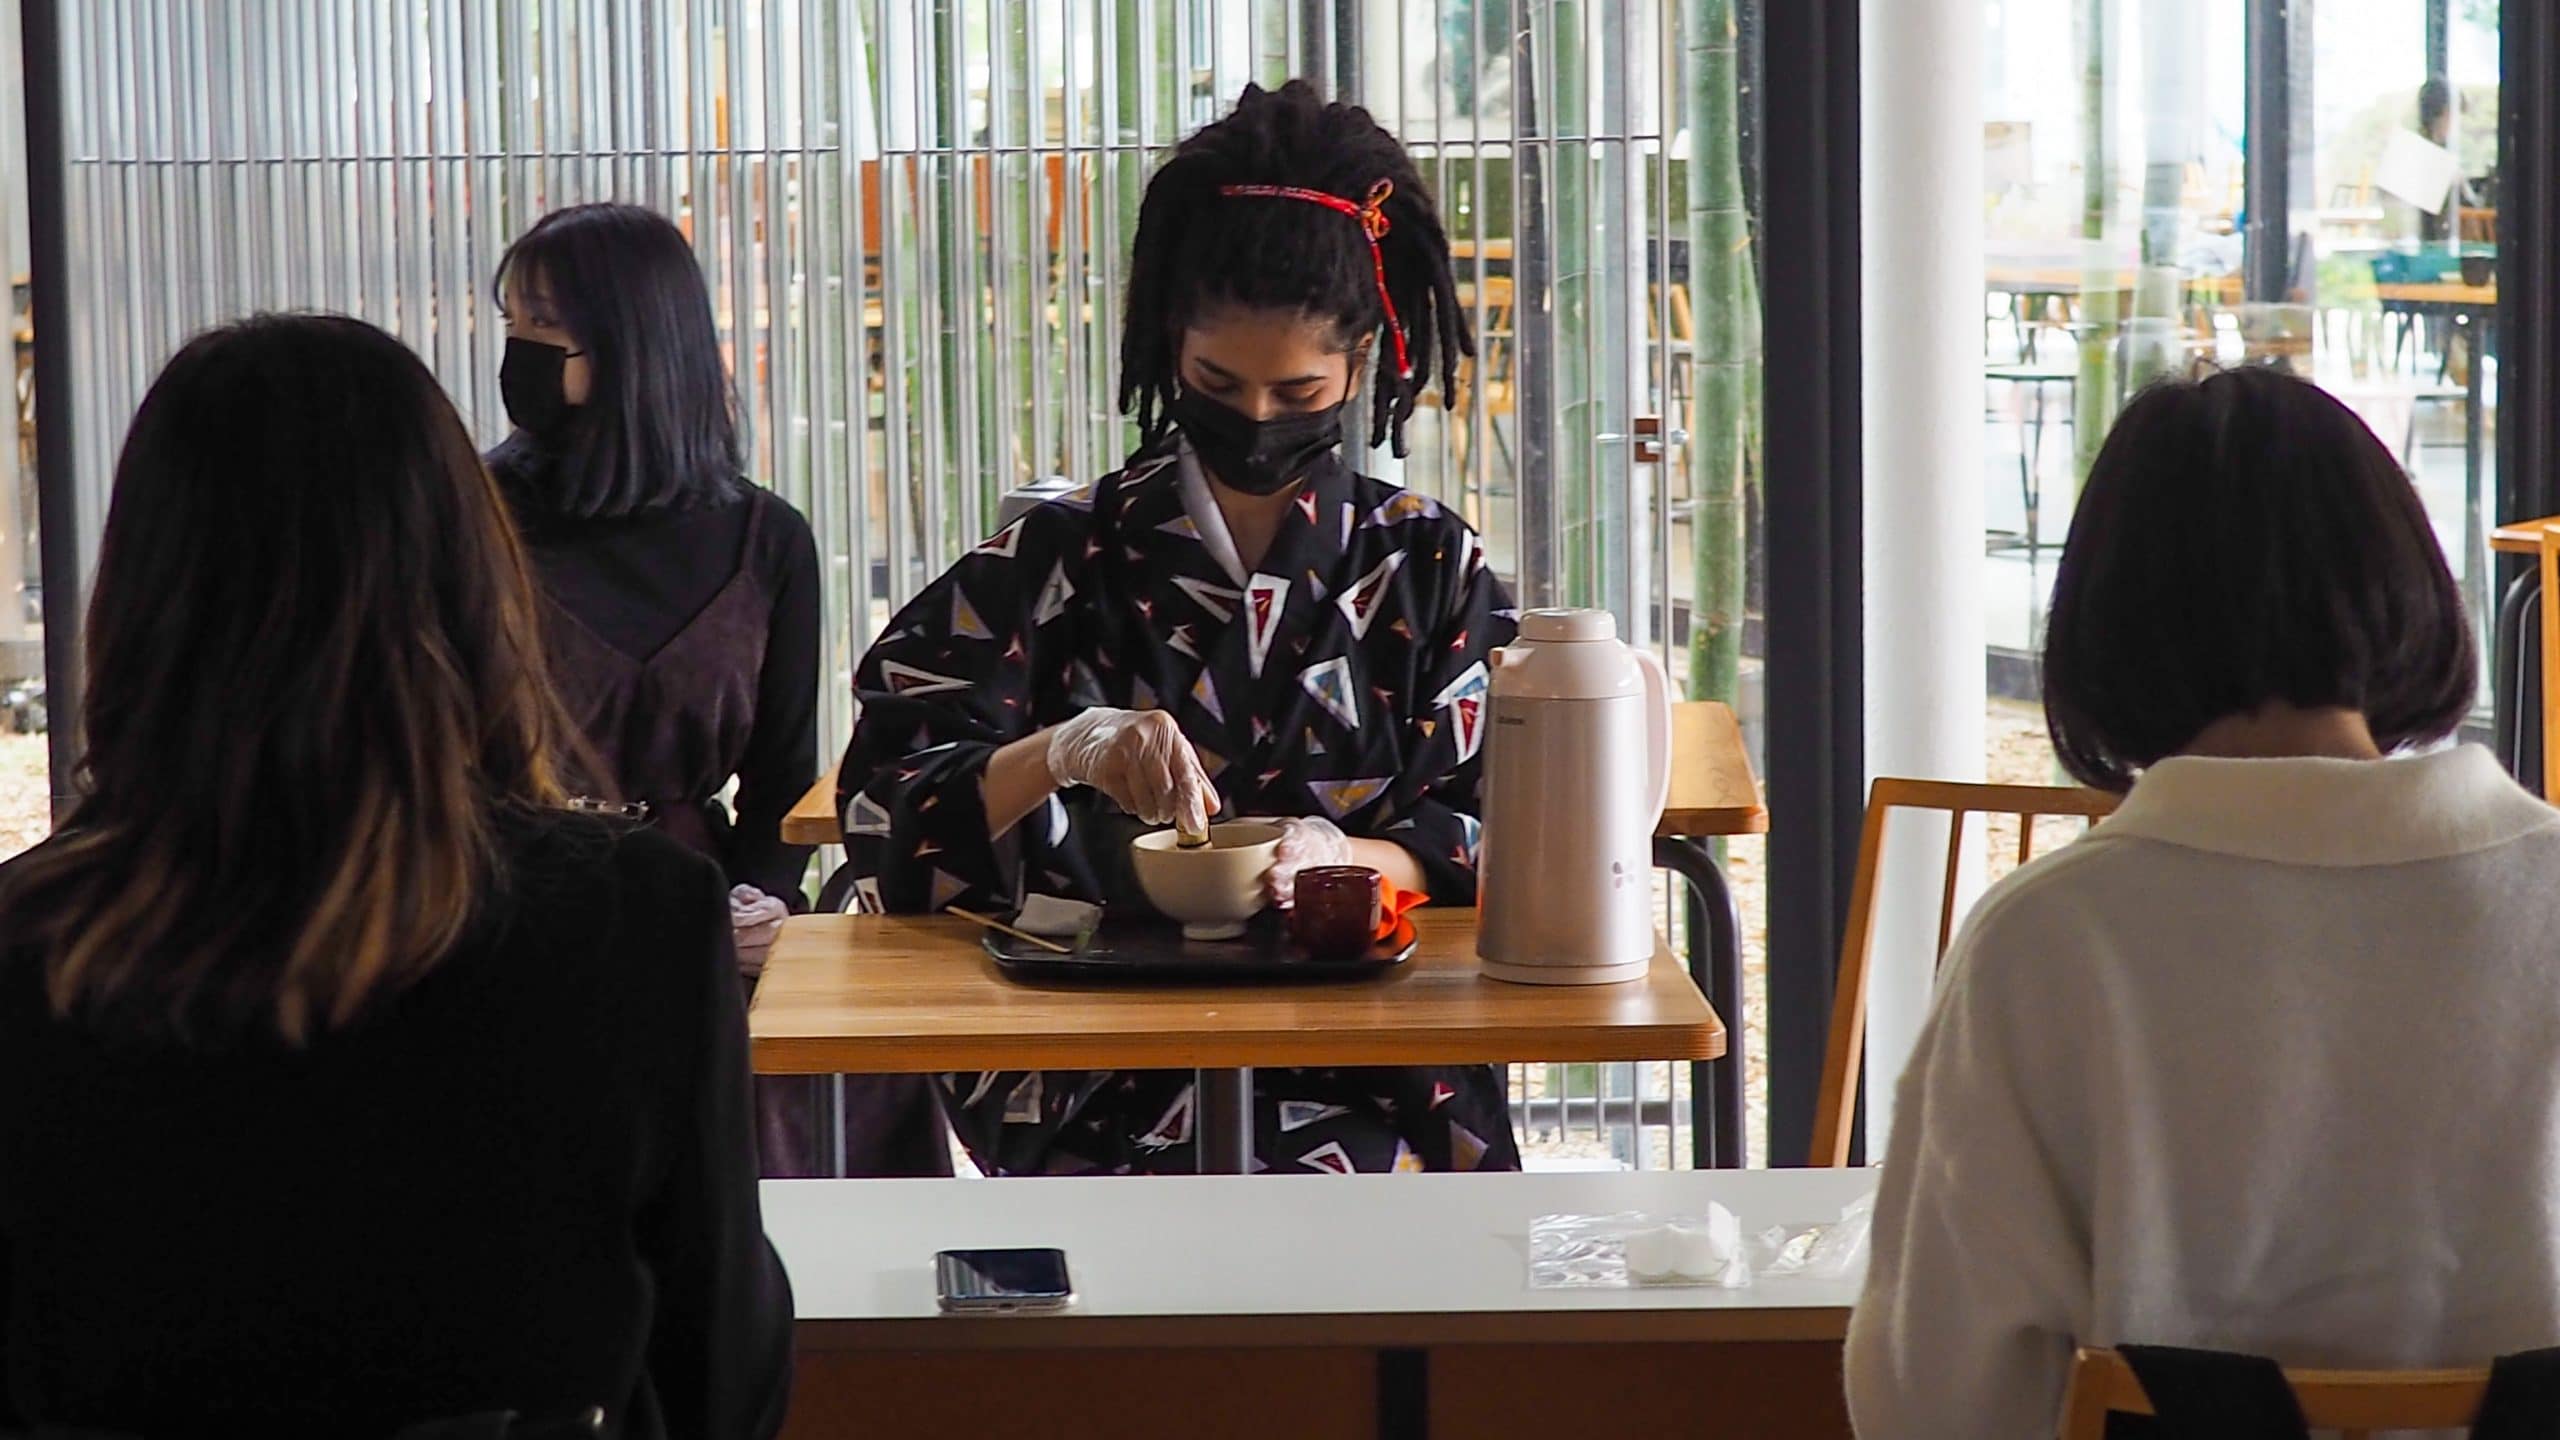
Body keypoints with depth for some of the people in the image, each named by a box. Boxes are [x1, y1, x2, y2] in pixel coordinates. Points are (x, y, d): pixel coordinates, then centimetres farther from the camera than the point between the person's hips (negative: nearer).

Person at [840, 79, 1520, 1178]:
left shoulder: (1431, 569, 12)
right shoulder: (1057, 562, 9)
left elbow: (1496, 841, 6)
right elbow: (888, 808, 1)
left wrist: (1344, 858, -15)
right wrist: (1057, 754, -19)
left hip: (1373, 1090, 1)